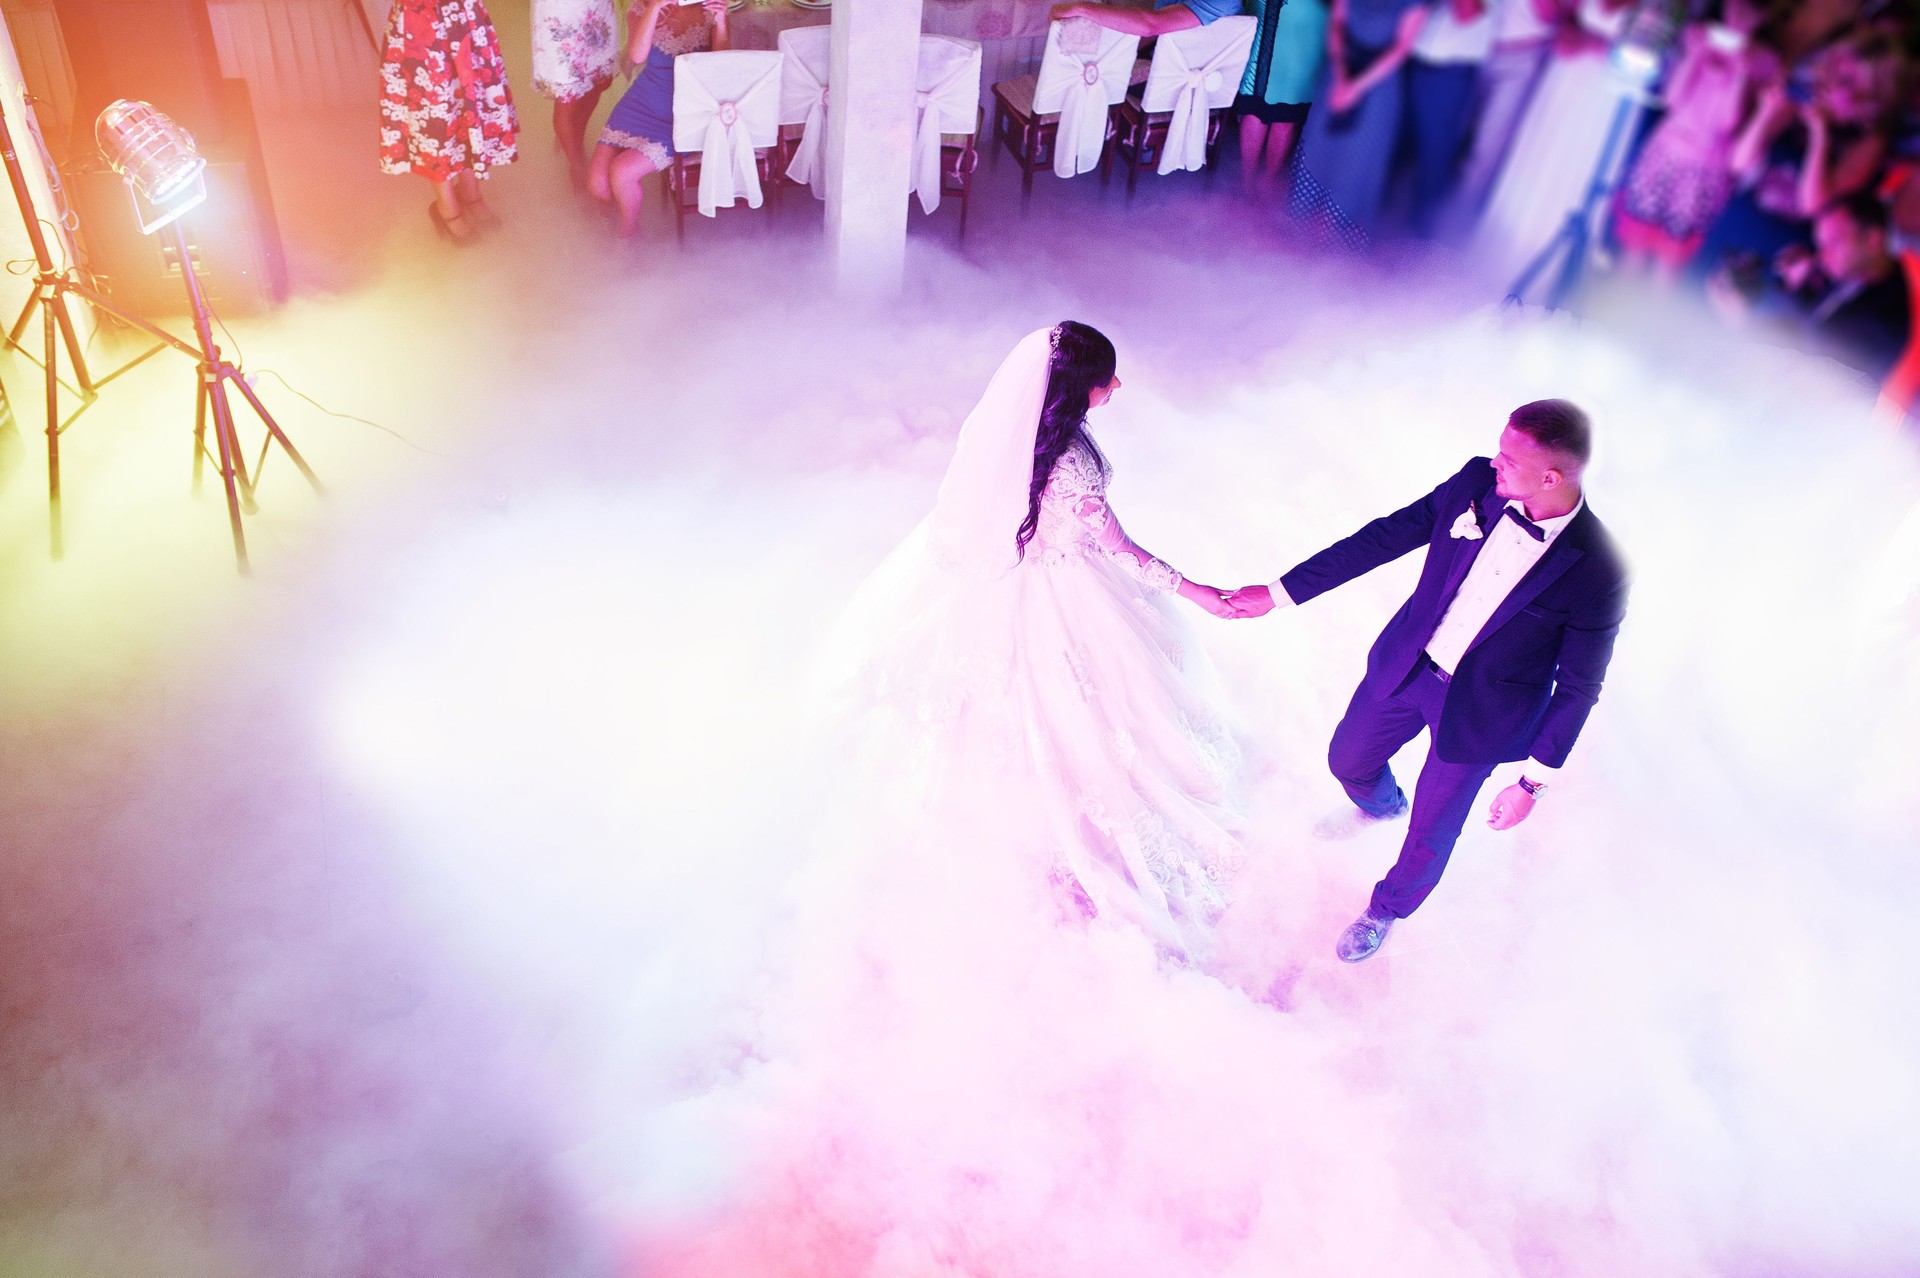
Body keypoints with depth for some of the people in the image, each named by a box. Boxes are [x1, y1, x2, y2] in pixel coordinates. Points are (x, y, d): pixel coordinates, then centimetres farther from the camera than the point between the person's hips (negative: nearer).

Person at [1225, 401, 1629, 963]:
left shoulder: (1597, 573, -27)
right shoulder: (1478, 482, -17)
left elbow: (1578, 685, -16)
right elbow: (1388, 535, -8)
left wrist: (1534, 782, -12)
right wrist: (1280, 592, -7)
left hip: (1478, 714, -4)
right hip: (1405, 663, 4)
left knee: (1429, 837, 14)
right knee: (1347, 761, 26)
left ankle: (1388, 908, 49)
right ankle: (1380, 804, 65)